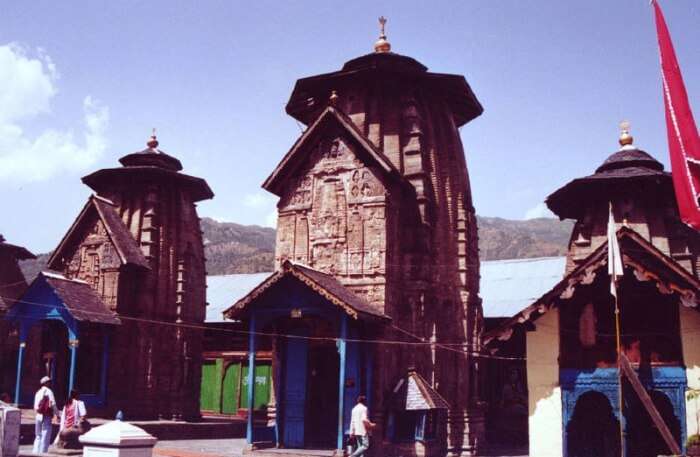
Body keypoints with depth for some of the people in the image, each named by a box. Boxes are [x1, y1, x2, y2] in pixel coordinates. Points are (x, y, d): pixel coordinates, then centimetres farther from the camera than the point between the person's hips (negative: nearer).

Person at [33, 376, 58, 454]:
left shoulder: (38, 392, 14)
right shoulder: (49, 392, -8)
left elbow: (35, 406, 14)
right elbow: (53, 404, -13)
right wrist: (57, 414, -6)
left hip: (38, 416, 7)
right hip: (46, 416, -7)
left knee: (38, 436, 16)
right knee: (45, 437, -3)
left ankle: (35, 452, 12)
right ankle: (42, 452, -5)